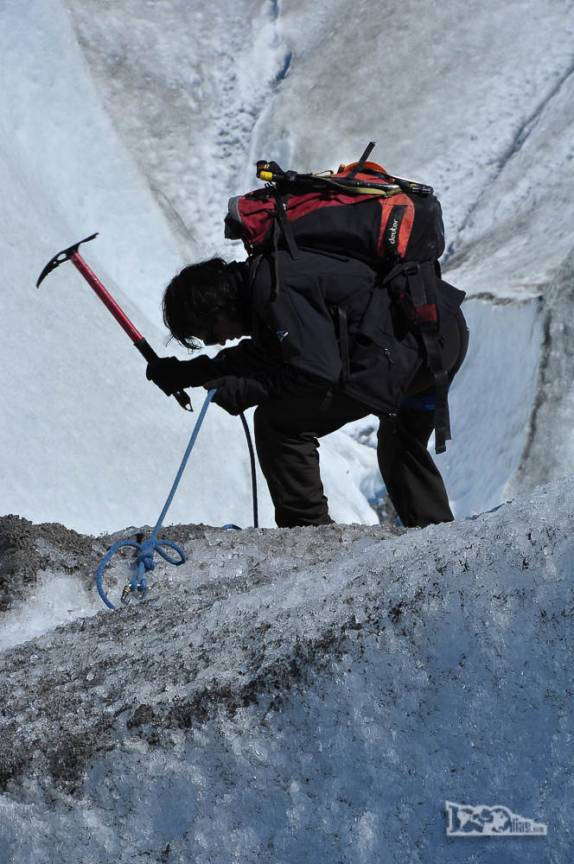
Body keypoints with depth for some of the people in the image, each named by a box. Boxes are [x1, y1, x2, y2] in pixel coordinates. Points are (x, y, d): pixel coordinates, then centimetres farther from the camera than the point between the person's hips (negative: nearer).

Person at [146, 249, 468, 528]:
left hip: (403, 349, -11)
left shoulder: (275, 291, -16)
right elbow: (263, 355, 27)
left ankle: (308, 527, 0)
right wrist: (187, 373, 22)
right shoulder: (267, 278, 15)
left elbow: (317, 371, -20)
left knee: (279, 420, -7)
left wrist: (241, 391, -10)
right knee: (401, 444, 34)